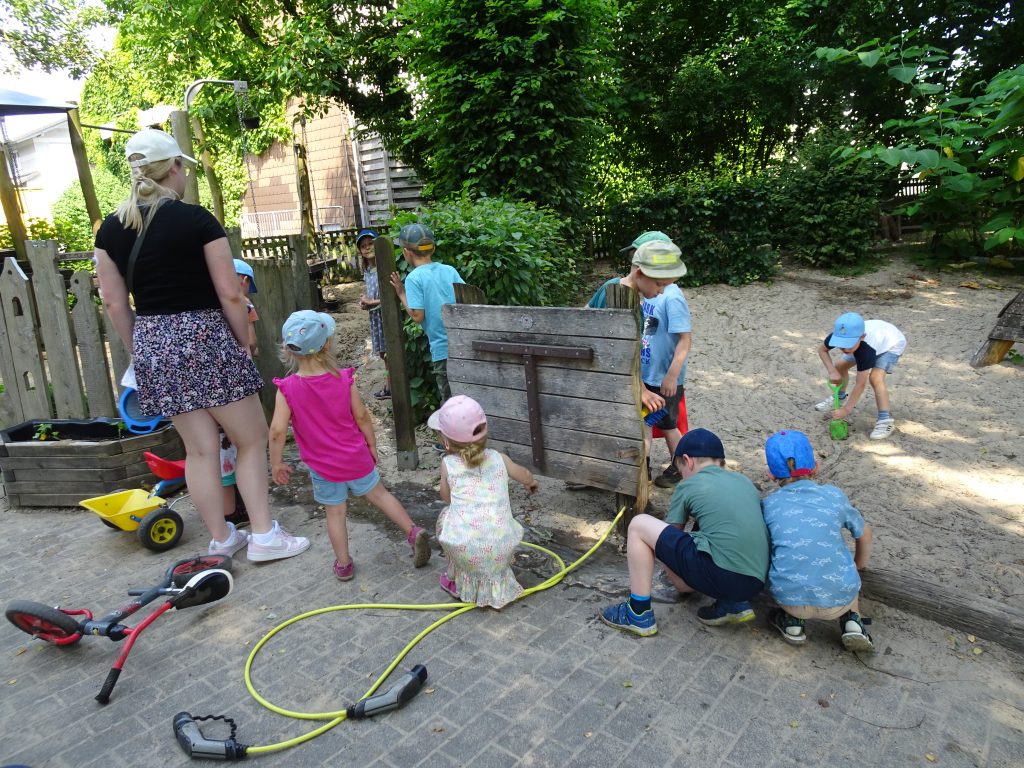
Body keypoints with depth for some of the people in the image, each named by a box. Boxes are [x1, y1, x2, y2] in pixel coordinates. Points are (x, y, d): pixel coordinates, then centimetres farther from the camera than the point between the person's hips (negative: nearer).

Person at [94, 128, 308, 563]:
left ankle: (221, 540, 23)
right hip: (203, 338, -6)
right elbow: (230, 294, -11)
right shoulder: (196, 220, -10)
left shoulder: (110, 229, 5)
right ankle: (264, 537, 10)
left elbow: (114, 302, 9)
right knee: (251, 438, 8)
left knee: (199, 447, 14)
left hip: (152, 345, 6)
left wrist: (140, 350, 20)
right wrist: (244, 343, 2)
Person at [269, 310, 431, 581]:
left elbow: (278, 430, -18)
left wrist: (276, 462, -3)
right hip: (356, 457, 1)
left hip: (322, 466, -1)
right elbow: (362, 417, -8)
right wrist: (372, 445, 7)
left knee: (335, 512, 14)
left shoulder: (287, 389, -16)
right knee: (379, 494, 20)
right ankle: (413, 532, 18)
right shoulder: (343, 379, -13)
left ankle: (343, 564, 25)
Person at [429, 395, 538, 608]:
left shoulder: (448, 464, 4)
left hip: (464, 548, -2)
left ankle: (459, 582, 36)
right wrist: (531, 483, 54)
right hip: (502, 548, 2)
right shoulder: (497, 459, 11)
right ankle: (497, 582, 36)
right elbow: (525, 475, 31)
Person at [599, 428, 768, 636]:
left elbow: (671, 535, 21)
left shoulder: (688, 486, 8)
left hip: (721, 574, -7)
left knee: (639, 525, 6)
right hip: (757, 582, 7)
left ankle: (639, 614, 9)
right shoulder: (744, 481, 20)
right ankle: (733, 603, 11)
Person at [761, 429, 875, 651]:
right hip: (839, 600, 1)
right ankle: (852, 621, 13)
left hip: (790, 598, -1)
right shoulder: (834, 495, 6)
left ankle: (792, 622, 17)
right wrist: (859, 566, 43)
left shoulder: (768, 504, 4)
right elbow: (864, 533, 22)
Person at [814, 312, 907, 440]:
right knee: (840, 366, 5)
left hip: (892, 344, -6)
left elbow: (861, 383, -39)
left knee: (875, 378, -27)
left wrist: (846, 410, -36)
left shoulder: (866, 349, -45)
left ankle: (886, 420, -21)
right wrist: (832, 371, -25)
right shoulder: (838, 336, -34)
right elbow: (822, 349, -12)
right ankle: (840, 398, 31)